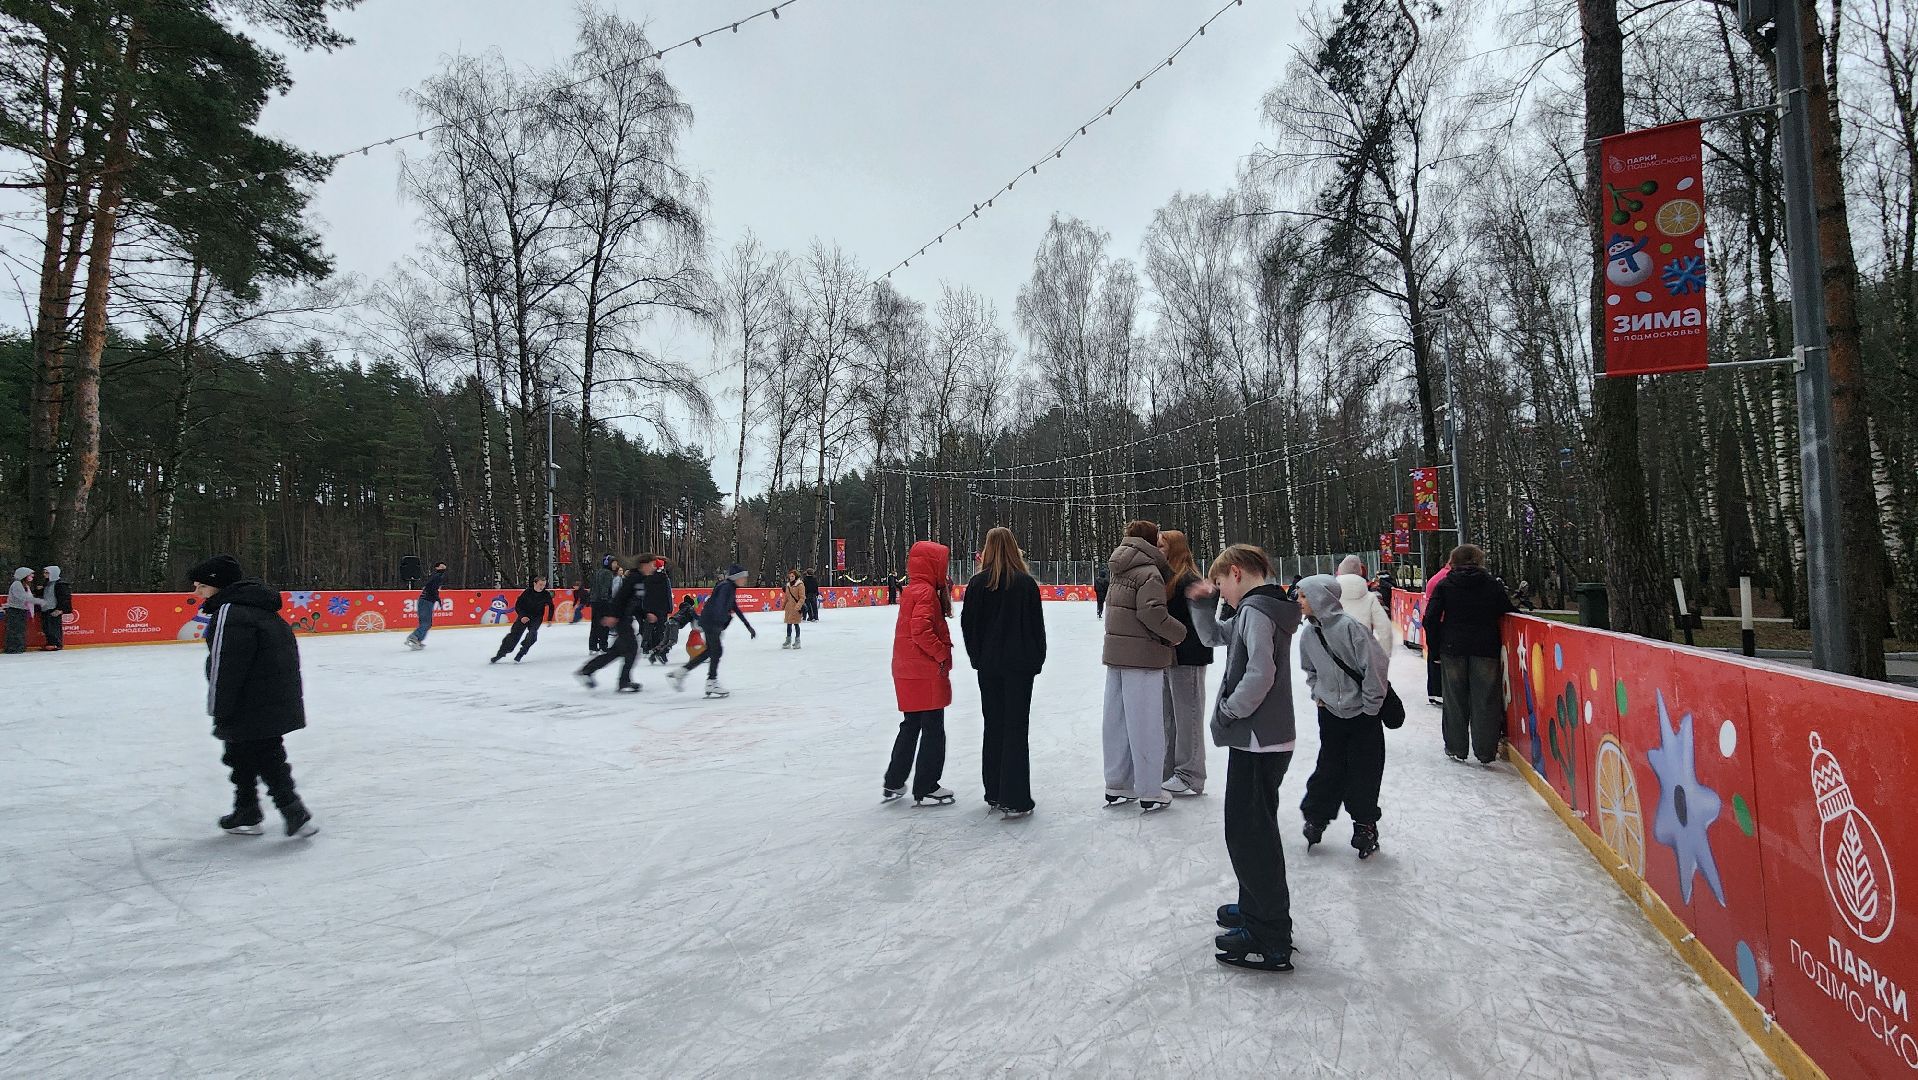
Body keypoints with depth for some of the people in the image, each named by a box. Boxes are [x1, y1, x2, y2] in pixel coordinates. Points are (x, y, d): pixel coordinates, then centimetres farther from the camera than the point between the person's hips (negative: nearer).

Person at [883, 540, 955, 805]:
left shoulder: (912, 590, 12)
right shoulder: (926, 592, -16)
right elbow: (921, 630, -26)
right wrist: (942, 654, -17)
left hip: (908, 671, 9)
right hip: (926, 673, -9)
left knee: (911, 726, 19)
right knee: (933, 730, 2)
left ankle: (893, 784, 24)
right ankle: (925, 789, 11)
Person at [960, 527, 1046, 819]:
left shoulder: (978, 582, -3)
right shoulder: (1026, 582, -6)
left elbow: (967, 623, 0)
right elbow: (1037, 625, -2)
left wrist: (977, 657, 12)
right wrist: (1038, 658, 8)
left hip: (989, 665, 2)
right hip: (1020, 664, -2)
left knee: (993, 726, 13)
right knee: (1016, 728, 1)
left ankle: (994, 794, 21)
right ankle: (1015, 800, -1)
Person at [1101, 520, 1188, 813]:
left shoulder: (1121, 570, 12)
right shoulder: (1149, 572, -12)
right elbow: (1152, 612, -22)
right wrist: (1178, 632, -9)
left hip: (1116, 653, 8)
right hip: (1142, 656, -8)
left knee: (1117, 720, 13)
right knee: (1145, 723, 0)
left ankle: (1117, 786, 22)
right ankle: (1149, 793, 8)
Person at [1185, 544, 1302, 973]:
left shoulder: (1255, 610, -16)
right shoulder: (1262, 608, 14)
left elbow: (1260, 673, -27)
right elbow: (1213, 635, 27)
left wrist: (1228, 710, -15)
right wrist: (1202, 603, 11)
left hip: (1257, 741, -10)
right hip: (1267, 738, 10)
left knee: (1248, 833, -4)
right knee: (1254, 829, 22)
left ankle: (1271, 941, 3)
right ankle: (1256, 909, 37)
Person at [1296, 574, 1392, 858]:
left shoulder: (1349, 626, -21)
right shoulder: (1309, 636, 0)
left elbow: (1376, 664, -19)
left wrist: (1370, 705, -12)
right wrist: (1317, 694, 6)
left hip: (1363, 715, -4)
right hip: (1330, 713, 4)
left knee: (1364, 772, 6)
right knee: (1329, 769, 8)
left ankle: (1364, 824, 23)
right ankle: (1315, 817, 25)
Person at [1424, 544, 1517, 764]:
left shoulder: (1444, 585, 1)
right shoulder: (1493, 586, 4)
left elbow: (1431, 619, -4)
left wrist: (1435, 650, 3)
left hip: (1453, 649, 0)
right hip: (1486, 649, 0)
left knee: (1455, 700, 9)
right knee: (1485, 700, 4)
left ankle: (1456, 748, 16)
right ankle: (1485, 751, 6)